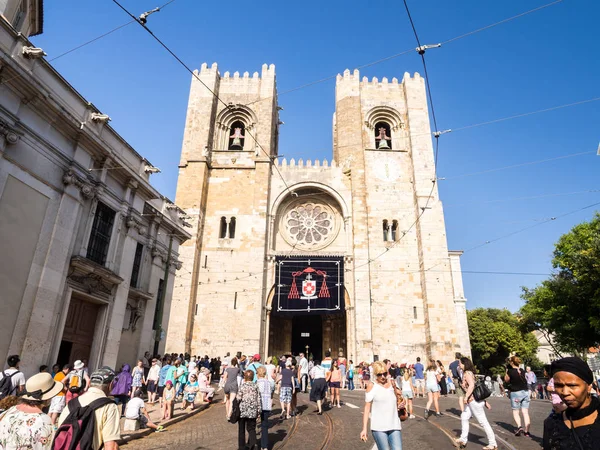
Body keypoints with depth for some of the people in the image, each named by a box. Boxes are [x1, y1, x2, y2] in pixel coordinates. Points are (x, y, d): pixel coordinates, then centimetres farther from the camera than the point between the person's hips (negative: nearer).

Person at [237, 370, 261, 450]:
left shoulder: (242, 386, -9)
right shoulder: (256, 386, -1)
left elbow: (238, 399, -9)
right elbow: (258, 399, 2)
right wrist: (259, 410, 11)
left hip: (242, 411, -1)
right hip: (252, 412, 2)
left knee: (241, 430, 13)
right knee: (251, 429, 12)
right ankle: (252, 443, -7)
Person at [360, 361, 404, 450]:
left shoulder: (391, 383, 8)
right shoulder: (372, 386, -2)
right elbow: (367, 407, -2)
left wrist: (399, 405, 3)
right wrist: (364, 429, -6)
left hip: (394, 426, 4)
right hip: (379, 427, -3)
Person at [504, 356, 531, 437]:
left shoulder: (510, 371, -12)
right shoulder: (522, 371, 2)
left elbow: (506, 380, 3)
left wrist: (507, 371, 5)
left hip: (515, 393, -4)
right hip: (525, 392, 5)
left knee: (515, 412, 8)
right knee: (525, 412, 6)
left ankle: (519, 426, -11)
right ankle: (526, 431, 3)